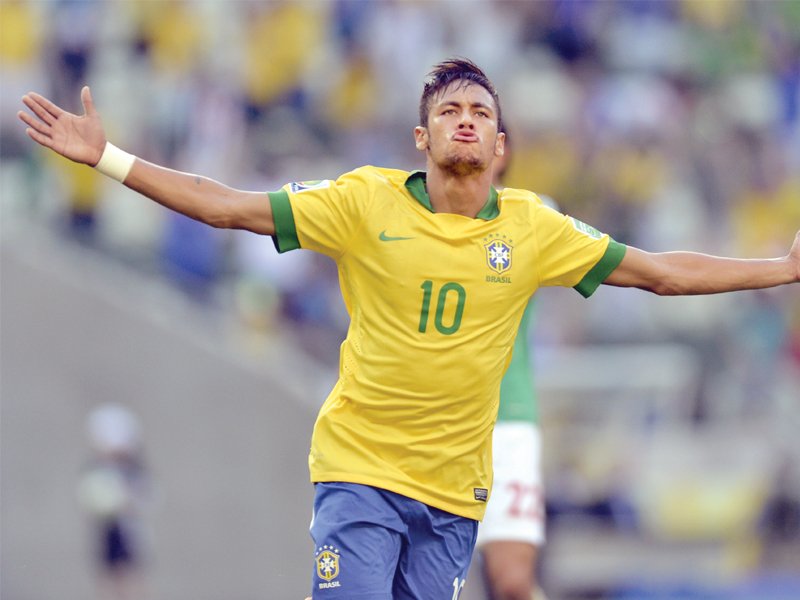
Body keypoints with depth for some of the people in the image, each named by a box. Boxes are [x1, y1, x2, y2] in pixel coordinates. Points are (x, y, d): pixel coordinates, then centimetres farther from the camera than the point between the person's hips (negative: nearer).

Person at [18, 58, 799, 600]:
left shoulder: (533, 229, 2)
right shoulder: (367, 201, -4)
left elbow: (660, 273, 10)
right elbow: (229, 208, -4)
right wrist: (107, 158, -9)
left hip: (454, 489, 3)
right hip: (360, 468, -3)